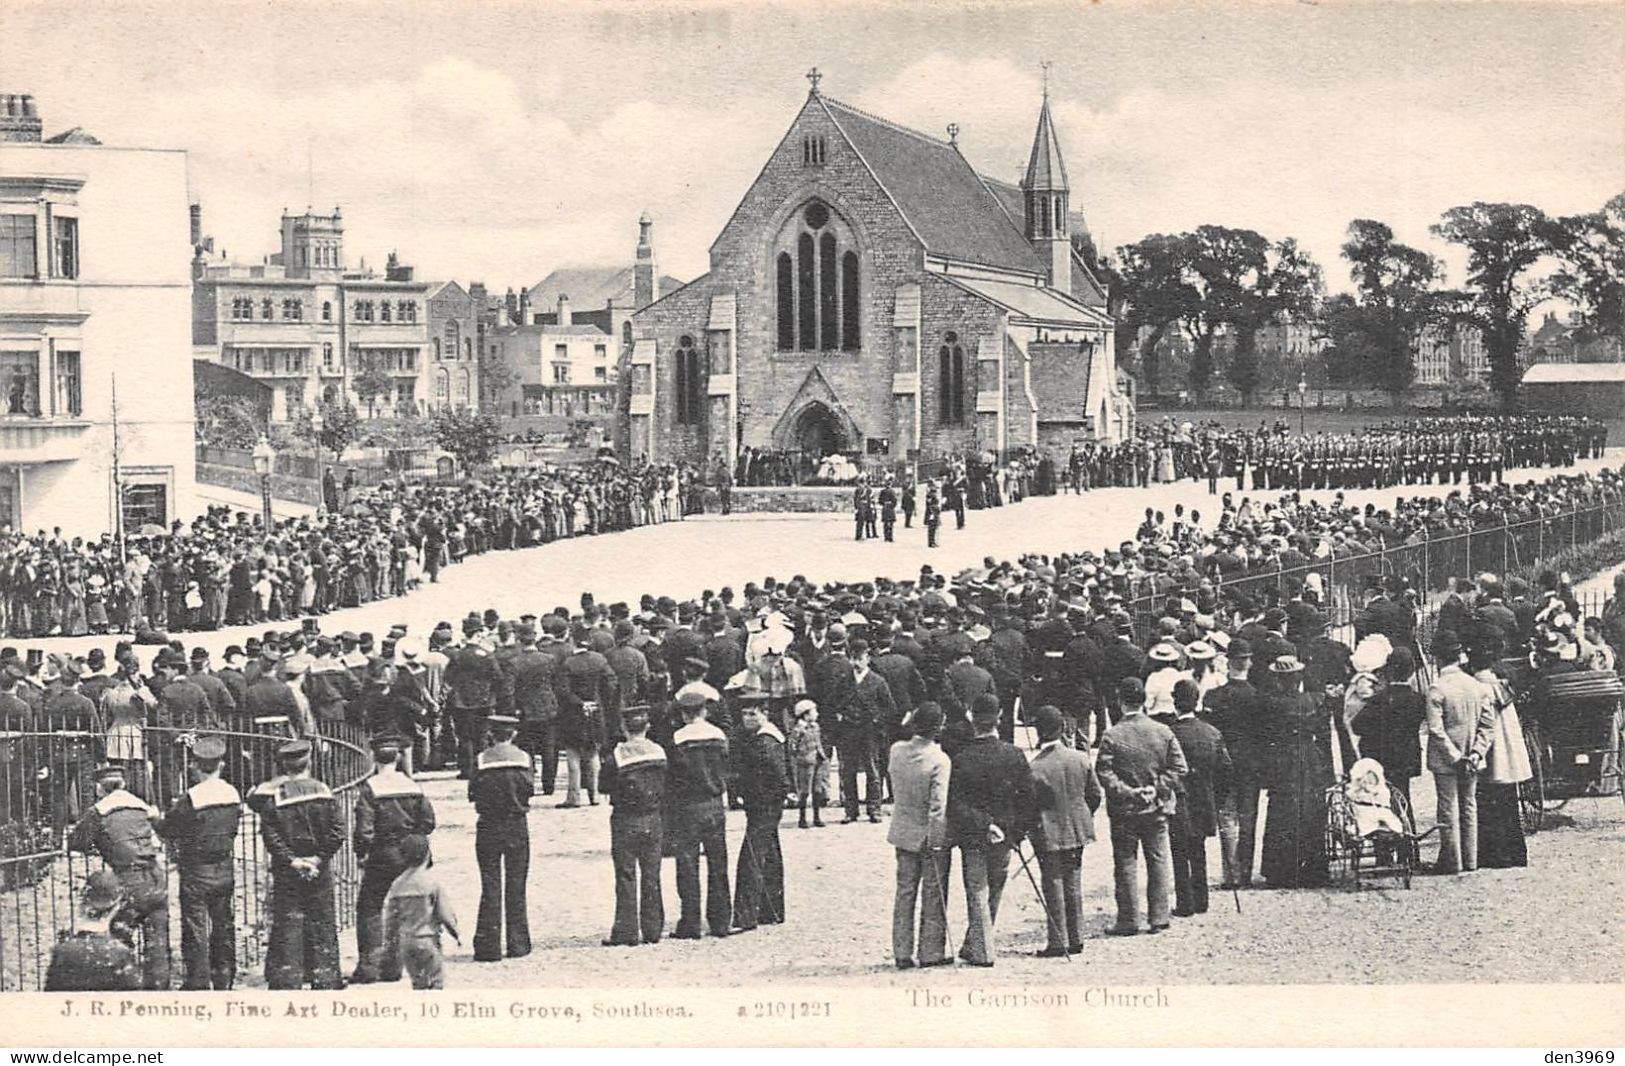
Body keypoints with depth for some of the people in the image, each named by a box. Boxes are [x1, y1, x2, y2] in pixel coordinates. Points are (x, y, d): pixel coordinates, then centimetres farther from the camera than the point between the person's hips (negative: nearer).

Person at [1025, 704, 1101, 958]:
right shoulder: (1081, 758, -5)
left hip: (1049, 835, -5)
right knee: (1073, 885, 14)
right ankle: (1076, 939, 19)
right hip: (1077, 832, 5)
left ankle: (1058, 942, 4)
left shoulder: (1035, 768, -19)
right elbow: (1095, 794, 3)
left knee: (1054, 887, 3)